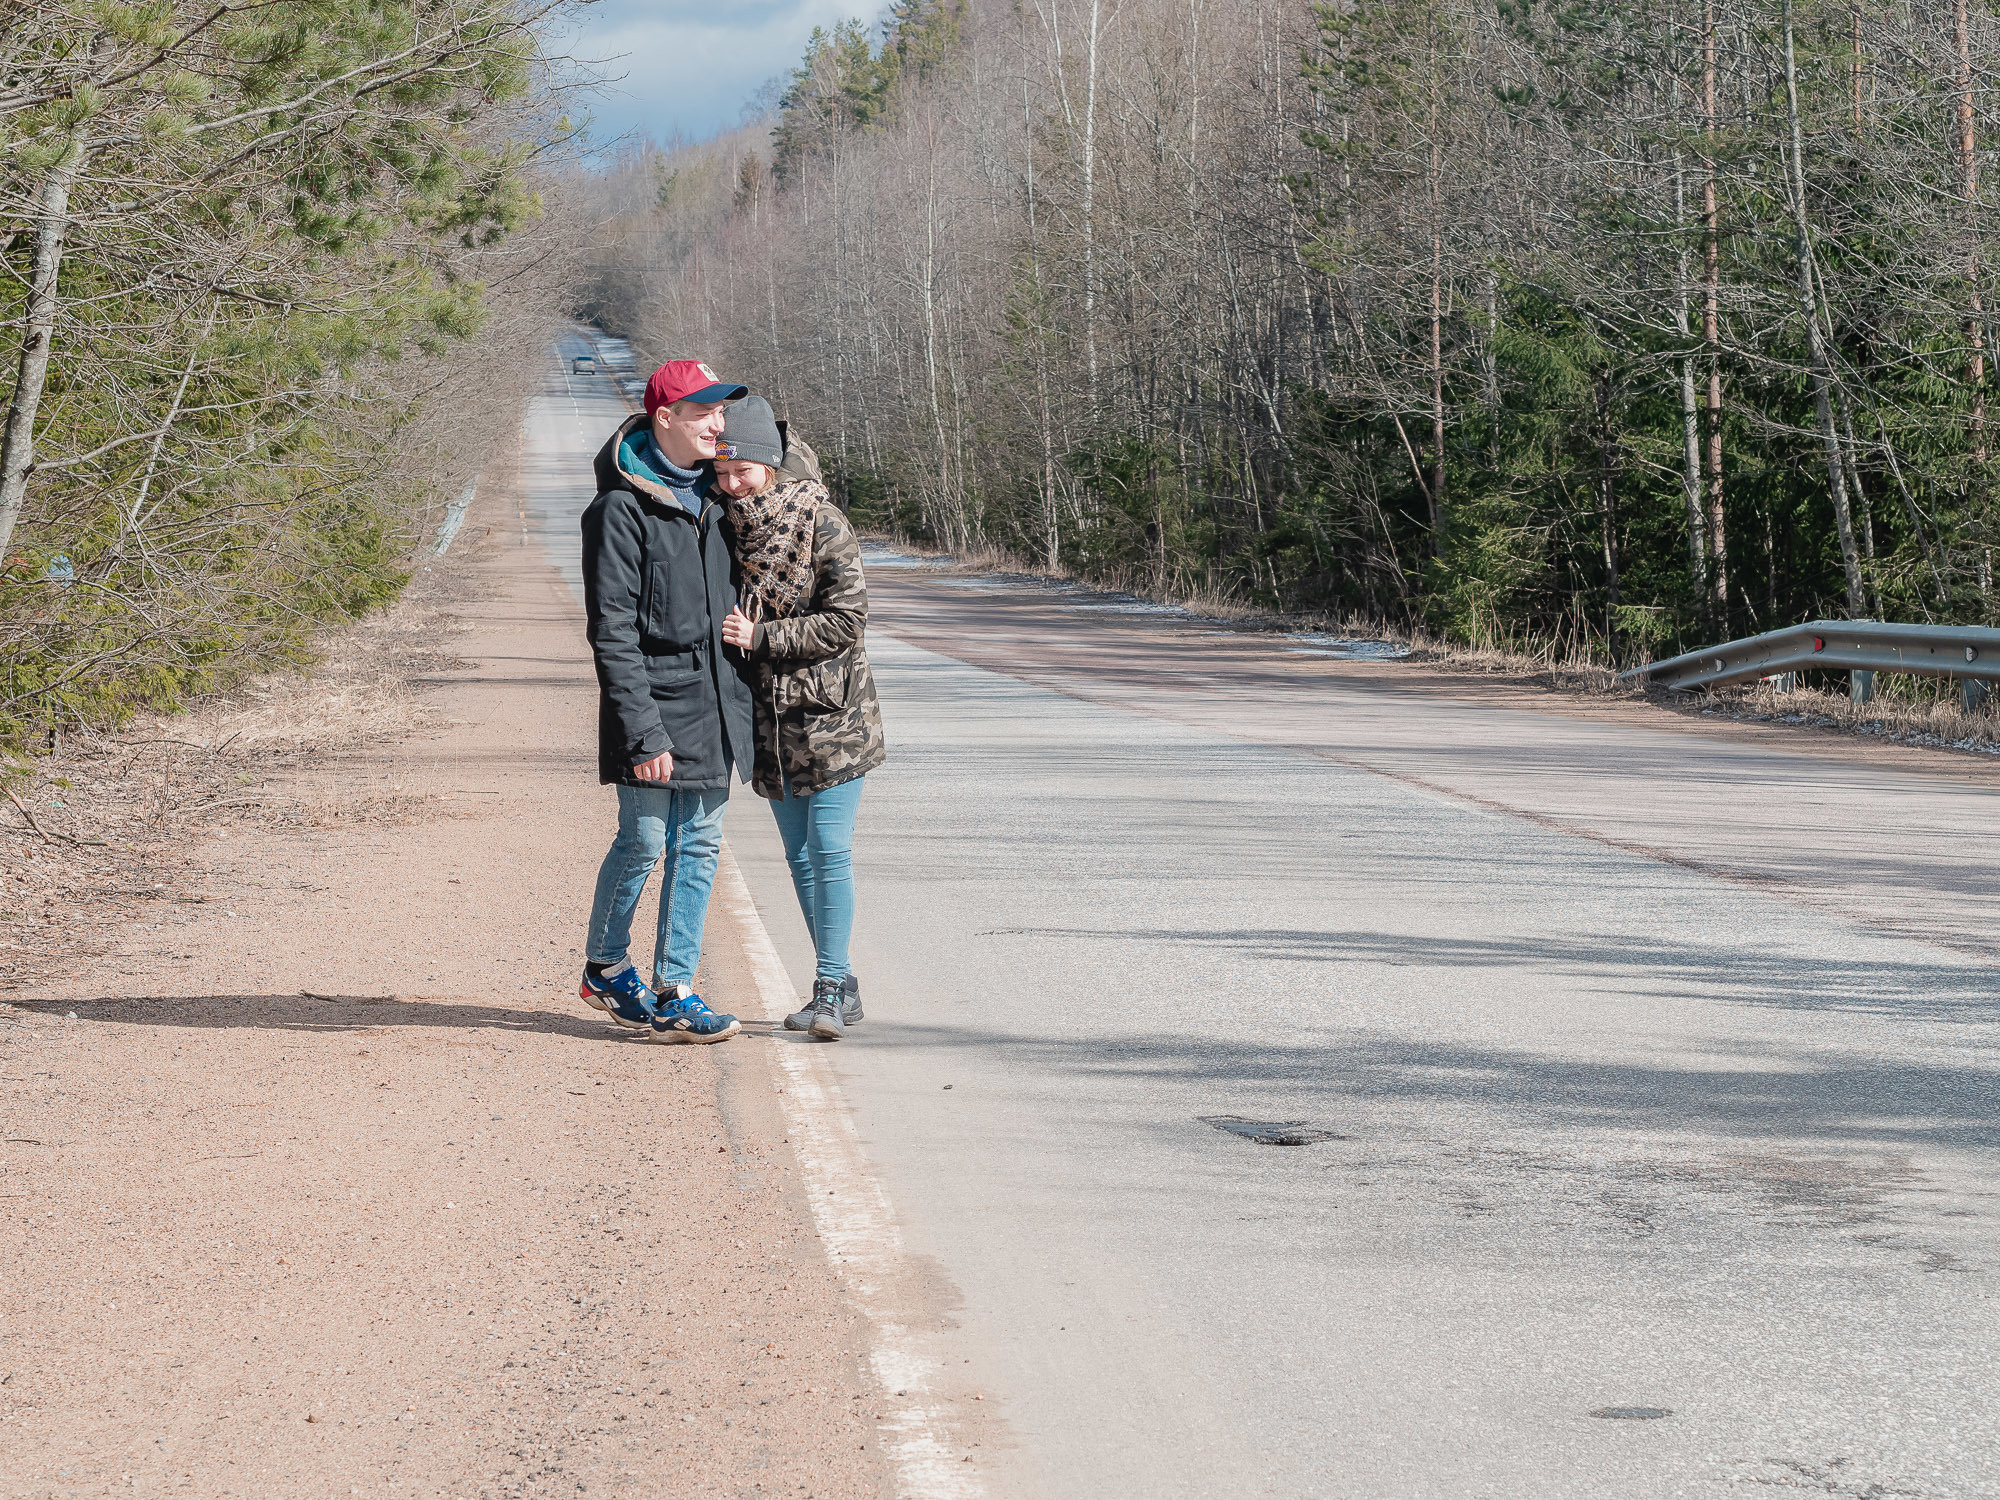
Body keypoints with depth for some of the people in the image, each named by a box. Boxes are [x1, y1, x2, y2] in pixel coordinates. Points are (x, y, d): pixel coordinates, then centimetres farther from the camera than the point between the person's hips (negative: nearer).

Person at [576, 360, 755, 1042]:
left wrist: (743, 700, 15)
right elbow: (612, 630, -14)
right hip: (655, 707, -7)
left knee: (699, 848, 6)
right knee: (643, 842, 0)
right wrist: (643, 731, -19)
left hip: (715, 707, 7)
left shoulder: (713, 497, 13)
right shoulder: (623, 508, -11)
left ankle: (673, 993, 12)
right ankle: (605, 967, 22)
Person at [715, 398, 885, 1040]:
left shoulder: (822, 524, -13)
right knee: (799, 855, 10)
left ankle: (828, 989, -4)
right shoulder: (724, 527, 3)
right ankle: (840, 987, 20)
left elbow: (846, 620, -16)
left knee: (829, 849, -9)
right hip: (771, 718, 6)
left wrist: (759, 637, -19)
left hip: (832, 716, -6)